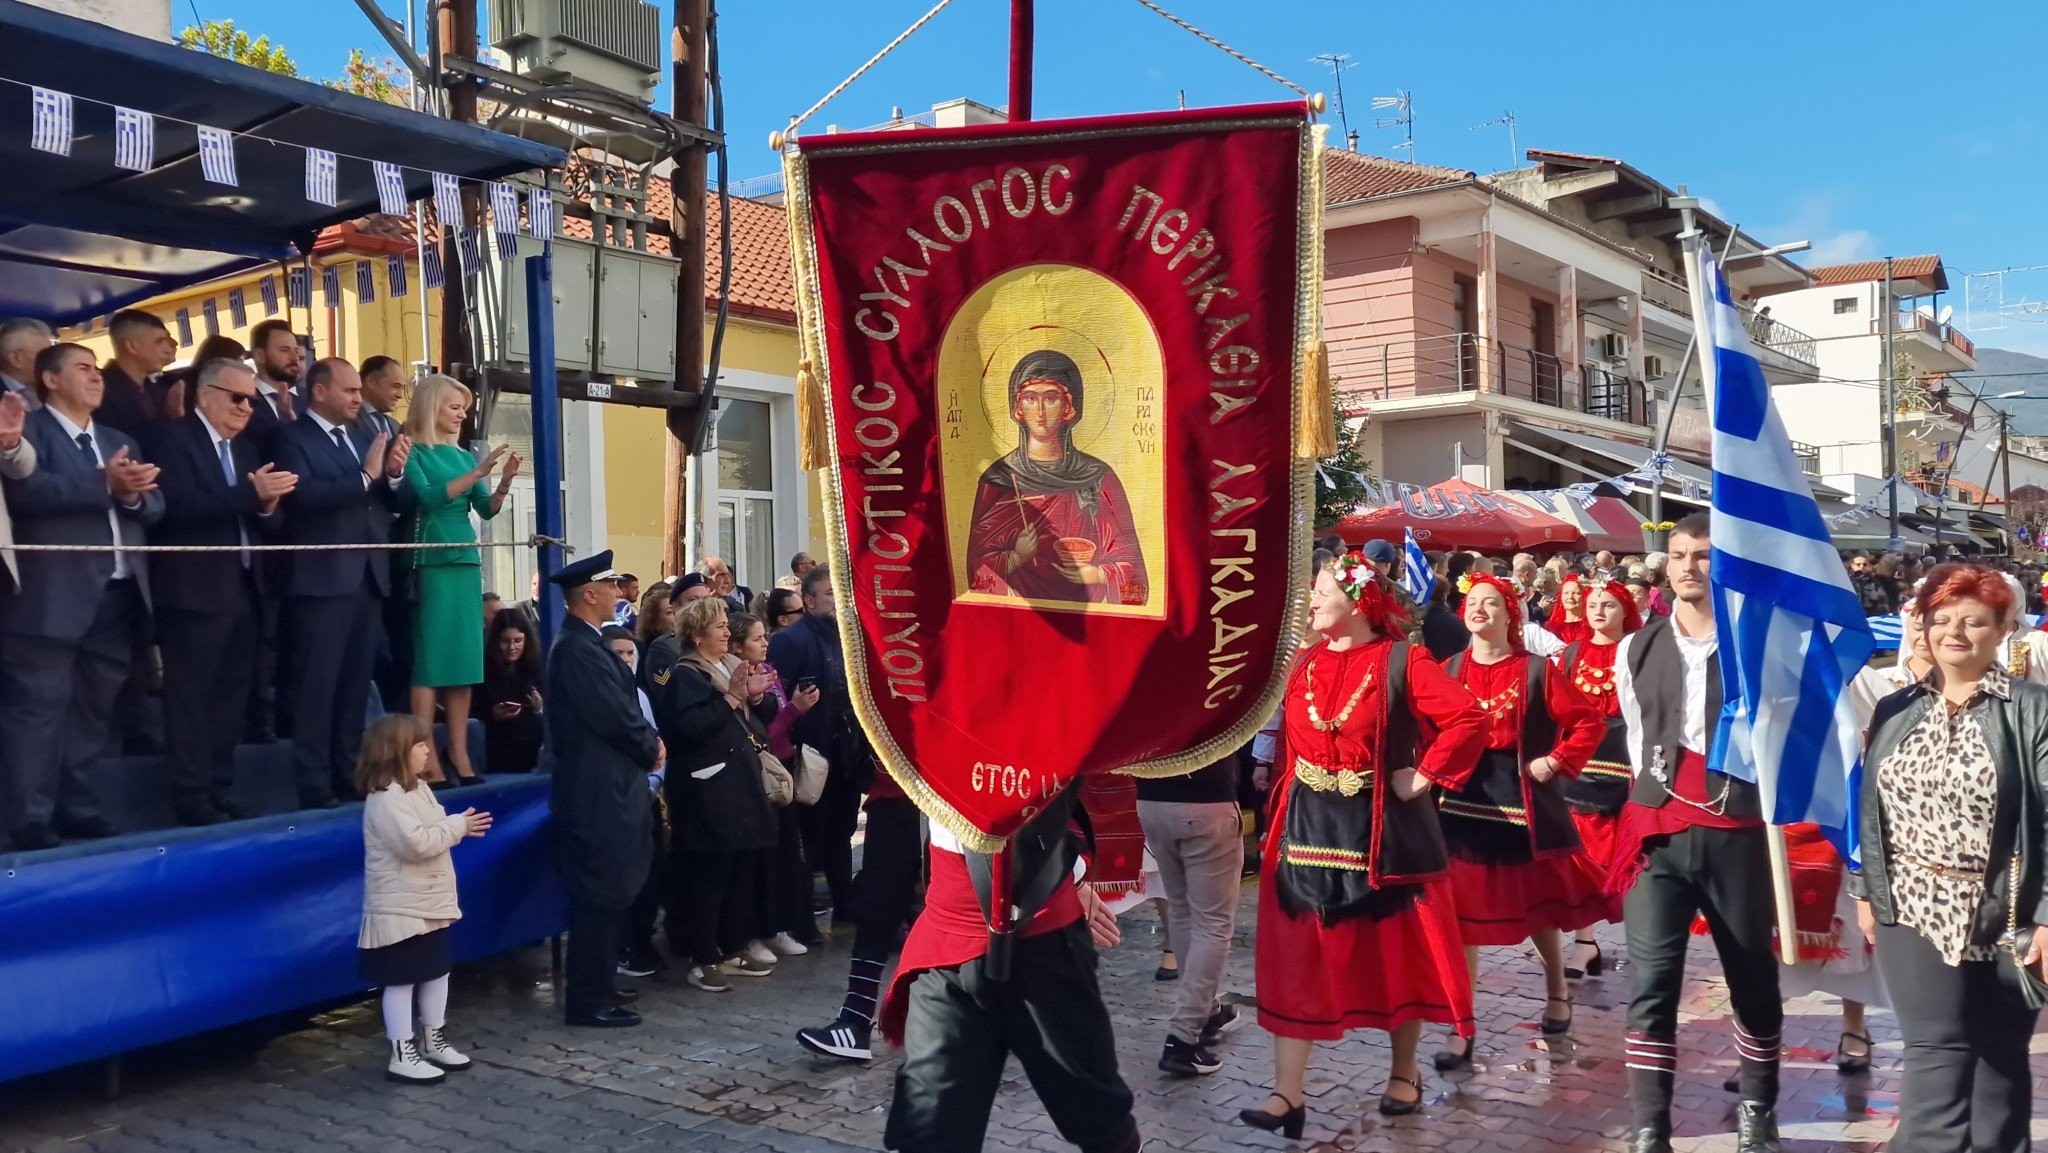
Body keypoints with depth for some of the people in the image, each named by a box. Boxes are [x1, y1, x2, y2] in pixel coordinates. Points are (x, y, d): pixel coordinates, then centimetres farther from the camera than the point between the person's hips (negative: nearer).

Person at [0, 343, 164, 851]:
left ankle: (74, 804, 20)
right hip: (52, 595, -6)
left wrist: (133, 495, -10)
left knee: (92, 705, 11)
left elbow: (155, 506, 11)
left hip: (118, 594, 6)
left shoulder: (121, 441, 21)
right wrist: (105, 486, -23)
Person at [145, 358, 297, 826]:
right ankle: (192, 798, 2)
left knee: (230, 699, 10)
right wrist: (249, 493, -25)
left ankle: (220, 792, 17)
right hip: (195, 591, -7)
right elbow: (178, 505, -19)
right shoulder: (171, 438, -4)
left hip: (243, 590, 7)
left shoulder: (245, 448, 18)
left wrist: (266, 504, -10)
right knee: (193, 698, -3)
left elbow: (267, 523, 13)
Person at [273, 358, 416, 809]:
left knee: (356, 684, 10)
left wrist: (394, 474, -5)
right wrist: (365, 477, -16)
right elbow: (303, 493, -19)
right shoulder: (293, 437, -2)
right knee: (317, 684, -3)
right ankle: (314, 784, 1)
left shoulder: (365, 439, 18)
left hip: (369, 577, 6)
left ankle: (349, 774, 16)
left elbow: (402, 503, 14)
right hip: (323, 580, -6)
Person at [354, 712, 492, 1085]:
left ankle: (433, 1042, 30)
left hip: (431, 904, 10)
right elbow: (415, 843, -29)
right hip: (399, 911, -10)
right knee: (401, 982, -1)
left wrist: (459, 827, 0)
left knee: (437, 971, 17)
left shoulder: (416, 788, 10)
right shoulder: (385, 799, -21)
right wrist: (457, 826, -19)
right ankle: (402, 1057, 6)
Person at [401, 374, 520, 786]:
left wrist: (505, 480, -8)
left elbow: (487, 510, 10)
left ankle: (459, 753, 9)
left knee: (465, 656, 5)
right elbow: (427, 498, -16)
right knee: (430, 657, -8)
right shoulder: (415, 452, -2)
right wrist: (477, 472, -22)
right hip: (433, 562, -6)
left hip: (467, 560, 6)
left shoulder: (465, 455, 15)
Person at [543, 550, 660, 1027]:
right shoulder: (578, 650, -19)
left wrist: (648, 740, 0)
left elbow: (622, 708, 16)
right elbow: (616, 719, -21)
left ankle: (595, 991, 26)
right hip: (598, 794, -10)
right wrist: (651, 750, -5)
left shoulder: (584, 644, 13)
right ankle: (589, 1001, 6)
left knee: (607, 897, 16)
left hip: (603, 790, 10)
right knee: (600, 898, -3)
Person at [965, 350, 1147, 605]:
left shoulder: (1098, 478, 3)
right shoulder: (997, 479, 3)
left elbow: (1129, 561, 7)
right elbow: (980, 566, 5)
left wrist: (1097, 574, -10)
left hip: (1087, 608, 1)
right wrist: (1016, 558, -12)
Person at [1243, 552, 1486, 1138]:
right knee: (1296, 961, 2)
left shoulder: (1401, 661, -9)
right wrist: (1279, 813, 7)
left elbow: (1469, 719, -15)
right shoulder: (1302, 663, 7)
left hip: (1383, 832, -4)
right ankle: (1287, 1094, 6)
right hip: (1307, 830, 4)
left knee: (1397, 956, 10)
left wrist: (1426, 775, -15)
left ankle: (1405, 1073, 30)